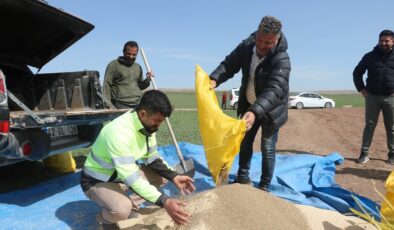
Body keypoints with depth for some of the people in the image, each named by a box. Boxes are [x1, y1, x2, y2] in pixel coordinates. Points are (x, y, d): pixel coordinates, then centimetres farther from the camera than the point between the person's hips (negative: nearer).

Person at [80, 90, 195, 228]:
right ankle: (105, 218, 2)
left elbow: (152, 158, 1)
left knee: (163, 175, -3)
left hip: (125, 173, 8)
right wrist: (164, 202, -43)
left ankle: (132, 207, 8)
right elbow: (131, 179, -39)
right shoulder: (119, 132, -36)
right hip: (97, 181, -7)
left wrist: (174, 177, -13)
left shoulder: (147, 125, -10)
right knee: (121, 209, -34)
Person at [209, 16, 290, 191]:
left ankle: (264, 186, 20)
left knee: (267, 148, 3)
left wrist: (255, 112, -58)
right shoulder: (246, 46, -14)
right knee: (245, 141, 16)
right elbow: (229, 64, -12)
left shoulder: (281, 59, -31)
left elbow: (274, 89, -43)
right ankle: (243, 178, 34)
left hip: (271, 109, -5)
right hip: (249, 104, 6)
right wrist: (214, 79, -33)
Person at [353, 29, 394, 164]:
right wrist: (361, 89, 3)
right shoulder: (370, 56, 6)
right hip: (372, 97, 0)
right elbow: (357, 72, 13)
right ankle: (364, 153, 5)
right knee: (369, 125, 2)